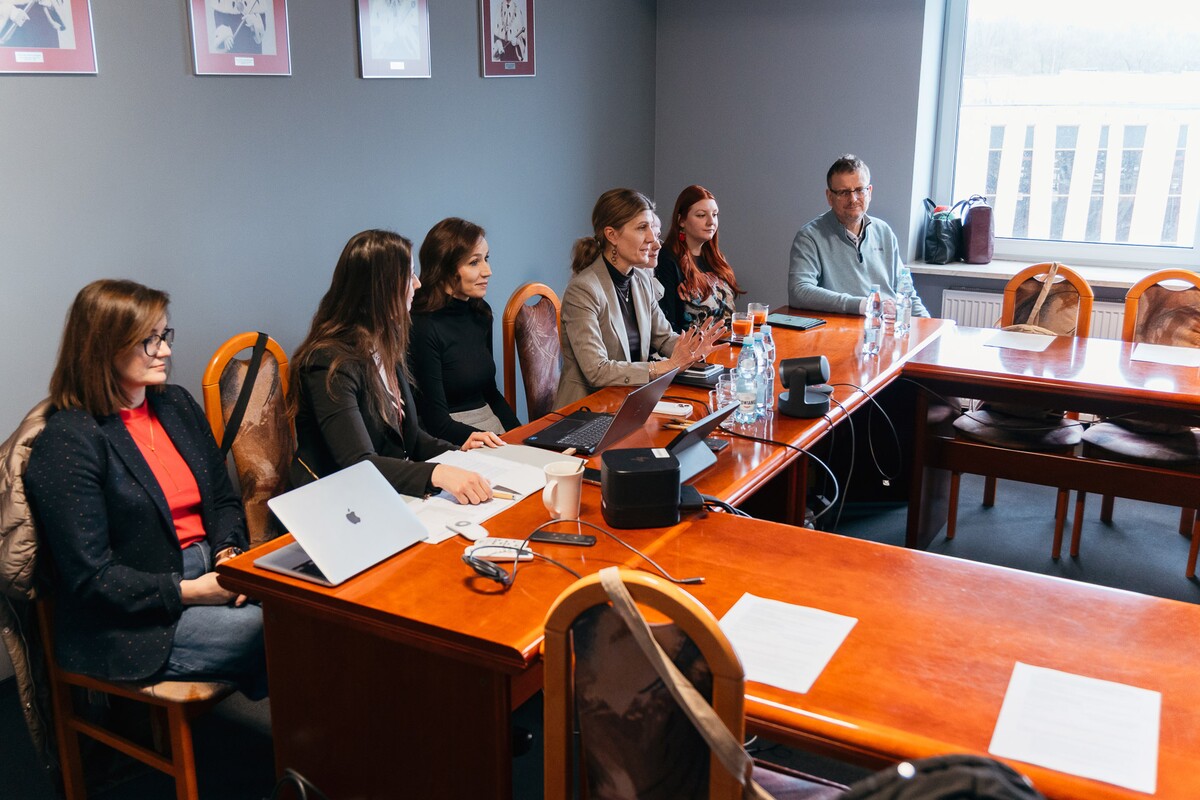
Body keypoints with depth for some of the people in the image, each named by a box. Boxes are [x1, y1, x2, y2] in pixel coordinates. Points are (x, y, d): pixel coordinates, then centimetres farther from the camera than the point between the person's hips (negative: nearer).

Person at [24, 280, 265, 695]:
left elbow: (225, 500, 16)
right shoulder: (67, 442, -12)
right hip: (128, 623, -6)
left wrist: (229, 554, -5)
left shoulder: (177, 404, 10)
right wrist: (190, 592, -19)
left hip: (209, 574, 7)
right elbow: (91, 579, -14)